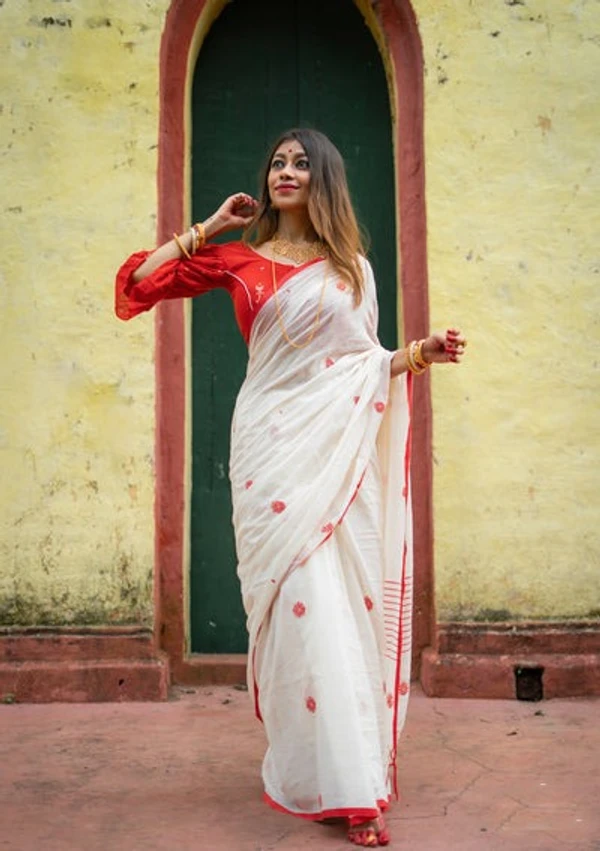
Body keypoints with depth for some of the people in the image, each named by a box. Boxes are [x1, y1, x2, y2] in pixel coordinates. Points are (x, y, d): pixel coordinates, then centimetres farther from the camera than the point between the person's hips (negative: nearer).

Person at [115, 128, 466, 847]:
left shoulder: (352, 266, 15)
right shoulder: (238, 259, 9)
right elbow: (136, 284, 5)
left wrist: (420, 352, 2)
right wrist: (209, 228, 7)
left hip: (341, 448, 2)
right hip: (274, 445, -2)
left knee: (344, 599, 1)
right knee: (303, 603, -8)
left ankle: (351, 771, 13)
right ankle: (339, 784, -2)